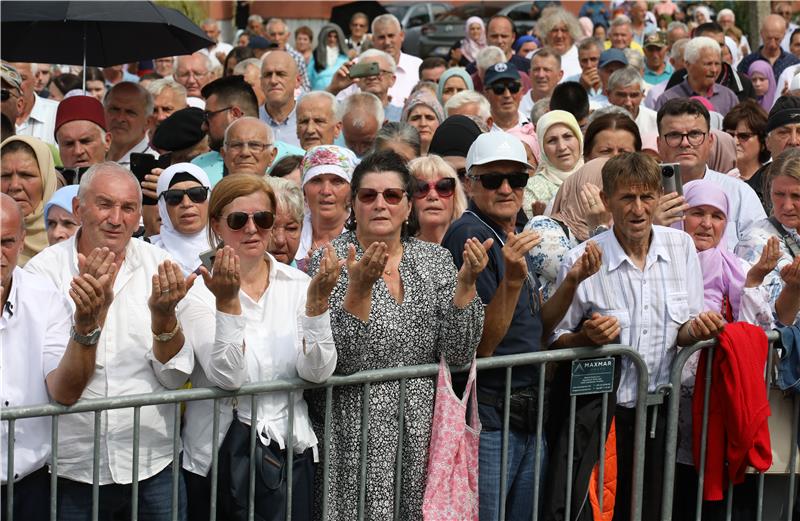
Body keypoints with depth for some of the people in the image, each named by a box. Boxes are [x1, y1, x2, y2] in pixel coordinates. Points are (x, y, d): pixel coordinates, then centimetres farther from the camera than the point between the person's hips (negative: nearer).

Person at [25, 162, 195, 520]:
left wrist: (163, 314, -21)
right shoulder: (45, 269, -6)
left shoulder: (159, 266, -1)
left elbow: (175, 377, -5)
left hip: (154, 466, 2)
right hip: (72, 472, -2)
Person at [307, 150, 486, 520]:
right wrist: (360, 287, -27)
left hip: (421, 430, 3)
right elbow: (339, 360, -15)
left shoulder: (435, 259, 6)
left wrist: (466, 283, -14)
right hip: (354, 434, -3)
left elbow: (459, 354, -2)